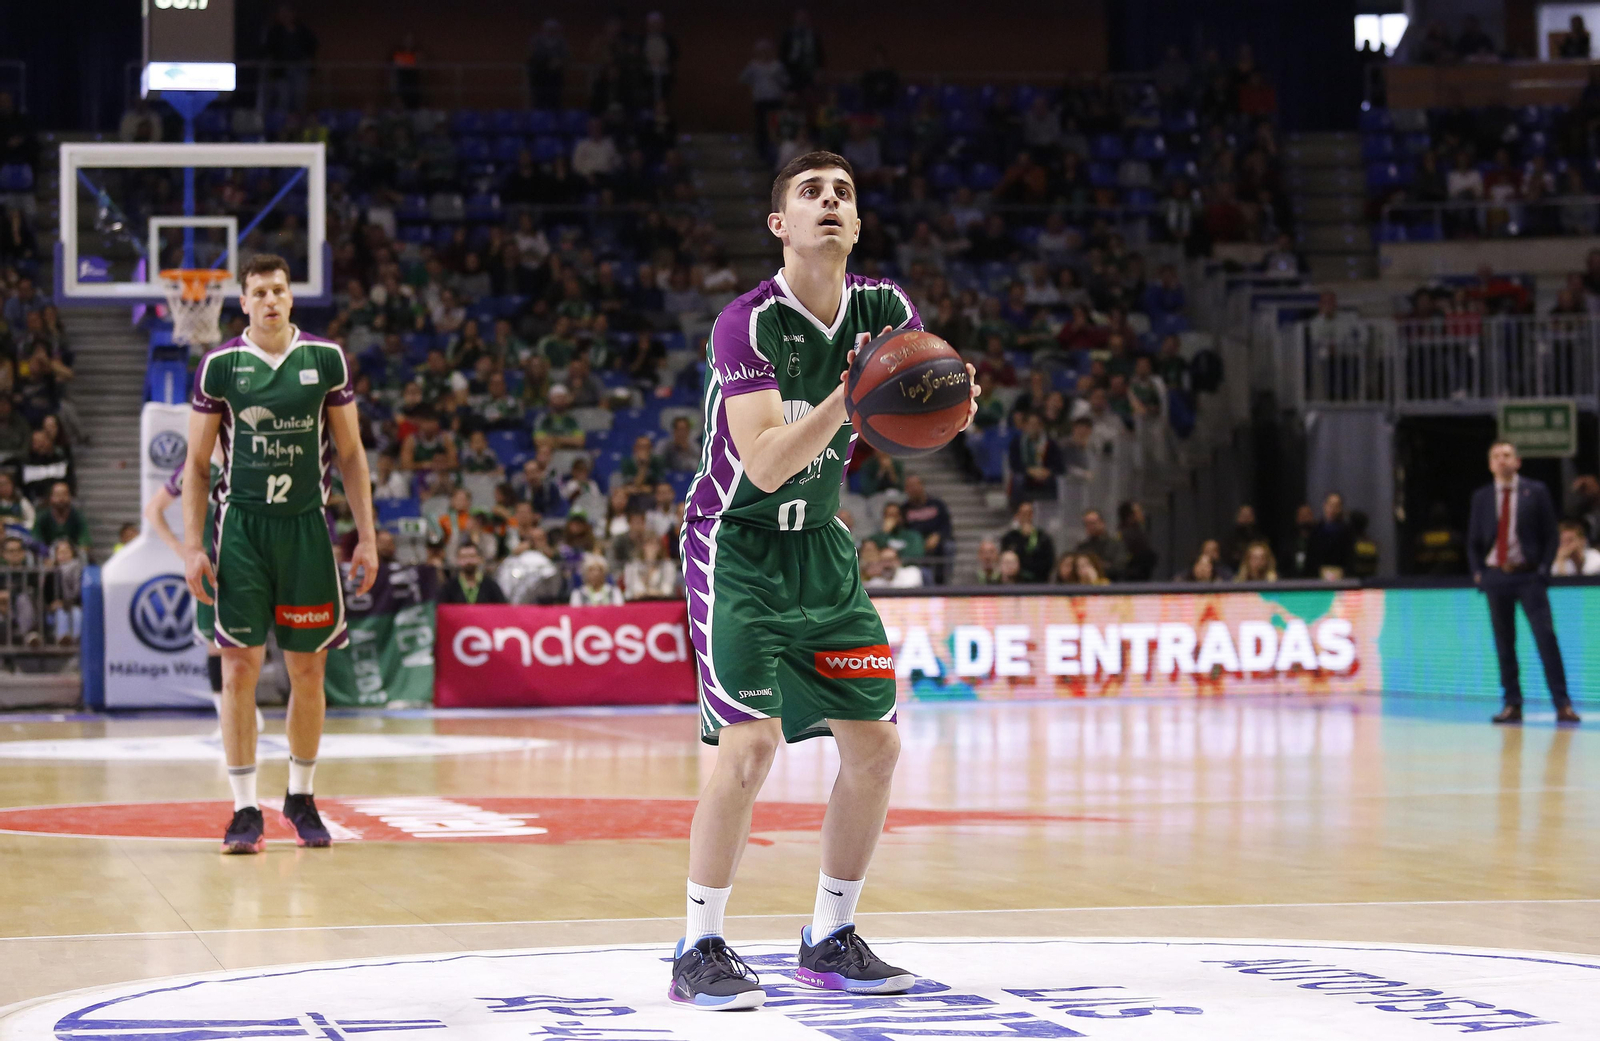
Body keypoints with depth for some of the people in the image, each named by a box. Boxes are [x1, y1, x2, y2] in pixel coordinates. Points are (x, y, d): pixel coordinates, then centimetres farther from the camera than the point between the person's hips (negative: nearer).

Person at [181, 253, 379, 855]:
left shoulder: (326, 359, 3)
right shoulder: (220, 365, 0)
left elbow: (350, 454, 8)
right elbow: (197, 465, 4)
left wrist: (367, 537, 2)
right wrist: (192, 547, -3)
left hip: (306, 525, 1)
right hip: (241, 527, -1)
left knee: (307, 669, 6)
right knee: (239, 665, -6)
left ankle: (301, 799, 21)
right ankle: (245, 810, -2)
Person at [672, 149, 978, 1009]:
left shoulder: (883, 308, -2)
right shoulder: (748, 324, -20)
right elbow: (768, 464, -28)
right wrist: (847, 398, -42)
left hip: (821, 549, 7)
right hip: (738, 545, -7)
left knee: (874, 744, 3)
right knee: (753, 739, -19)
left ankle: (830, 941, 17)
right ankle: (699, 952, -8)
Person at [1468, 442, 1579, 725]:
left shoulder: (1536, 492, 2)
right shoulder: (1481, 497, 9)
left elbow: (1550, 535, 3)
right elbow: (1474, 540, 15)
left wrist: (1543, 570, -7)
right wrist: (1478, 572, 2)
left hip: (1529, 576, -3)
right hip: (1495, 575, 3)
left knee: (1546, 638, -10)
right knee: (1504, 644, 3)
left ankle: (1563, 705, -10)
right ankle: (1512, 705, 8)